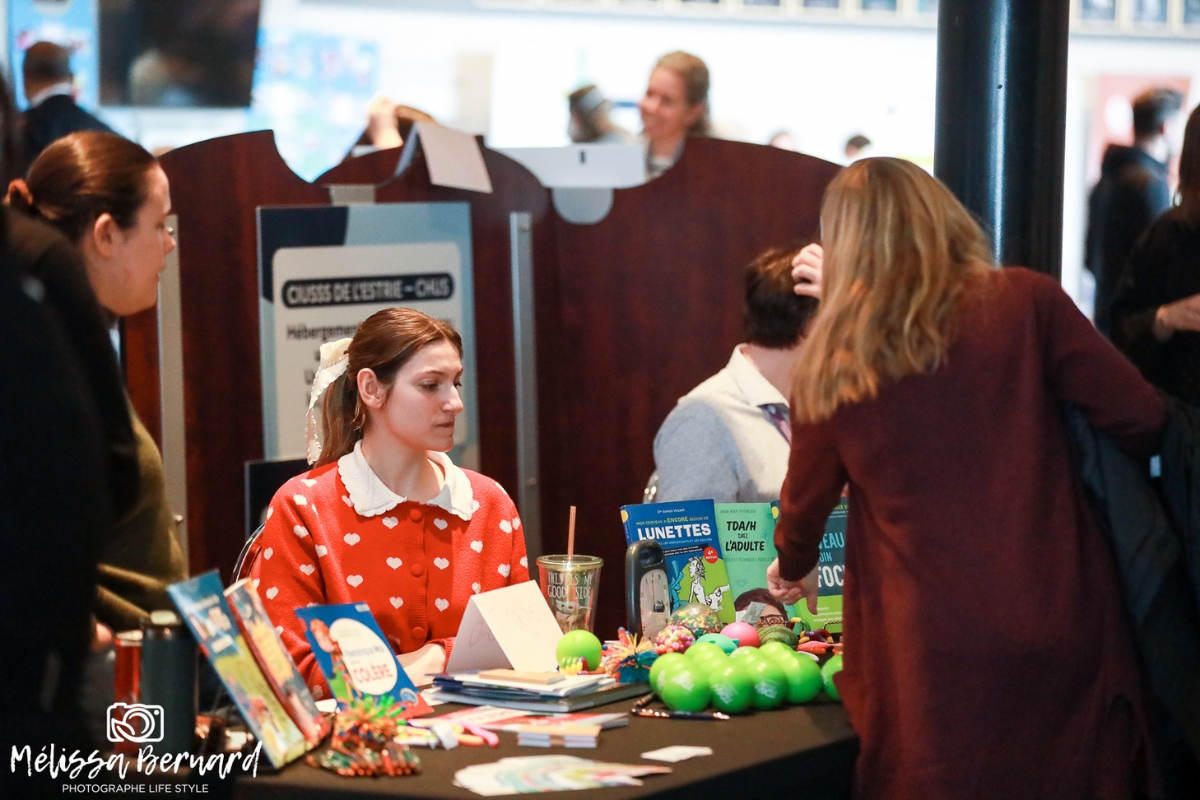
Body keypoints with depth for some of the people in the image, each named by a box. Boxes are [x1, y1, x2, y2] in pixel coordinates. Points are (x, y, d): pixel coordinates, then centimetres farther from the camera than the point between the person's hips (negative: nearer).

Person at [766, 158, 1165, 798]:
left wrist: (794, 570, 38)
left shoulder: (832, 367, 3)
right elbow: (1141, 418, -4)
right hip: (1060, 636, 0)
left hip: (932, 662, 0)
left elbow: (803, 510, 16)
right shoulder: (1027, 302, -3)